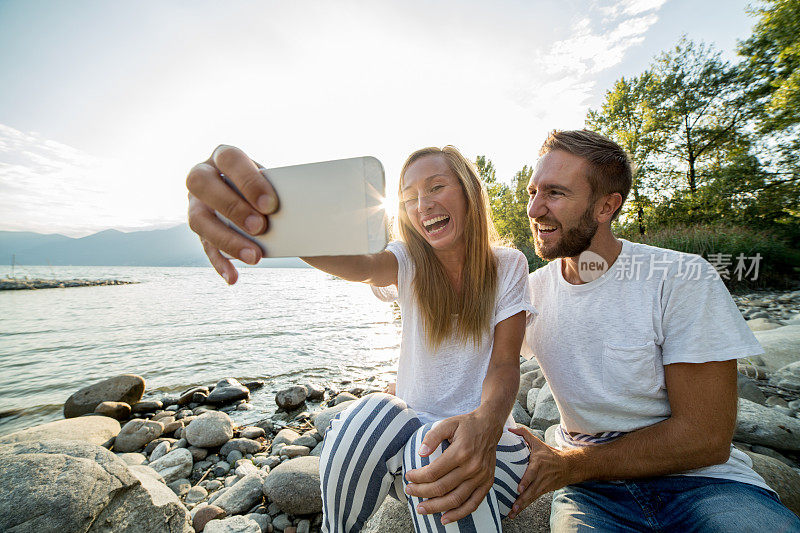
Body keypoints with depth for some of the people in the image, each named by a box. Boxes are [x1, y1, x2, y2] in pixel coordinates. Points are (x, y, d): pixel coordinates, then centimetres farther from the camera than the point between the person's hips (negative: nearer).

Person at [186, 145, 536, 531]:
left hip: (486, 436, -1)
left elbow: (505, 363, -11)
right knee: (369, 416, -31)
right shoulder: (409, 263, -5)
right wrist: (276, 211, -49)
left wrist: (486, 423, -34)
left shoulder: (508, 266, -5)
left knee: (433, 451, -34)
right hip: (410, 427, 2)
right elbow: (356, 261, -28)